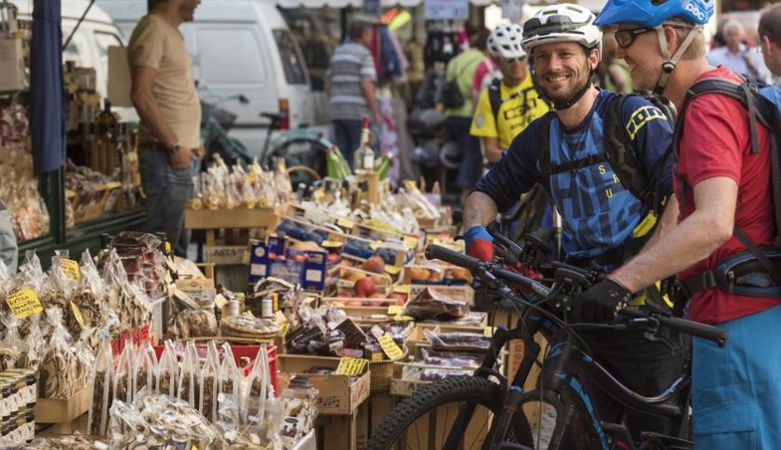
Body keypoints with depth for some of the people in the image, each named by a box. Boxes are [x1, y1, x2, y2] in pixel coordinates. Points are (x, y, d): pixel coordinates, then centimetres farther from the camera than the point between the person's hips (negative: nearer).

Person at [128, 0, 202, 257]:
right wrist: (173, 146, -19)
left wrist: (191, 141, 13)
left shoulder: (170, 32, 16)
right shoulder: (153, 30, -14)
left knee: (177, 246, 16)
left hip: (179, 156, 10)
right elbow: (141, 95, -22)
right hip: (165, 157, -10)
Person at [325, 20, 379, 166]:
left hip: (337, 111, 7)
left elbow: (328, 85, 18)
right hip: (357, 112, -7)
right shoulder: (364, 54, -6)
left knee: (342, 153, 8)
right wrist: (376, 112, -9)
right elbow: (366, 85, -15)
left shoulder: (337, 53, 17)